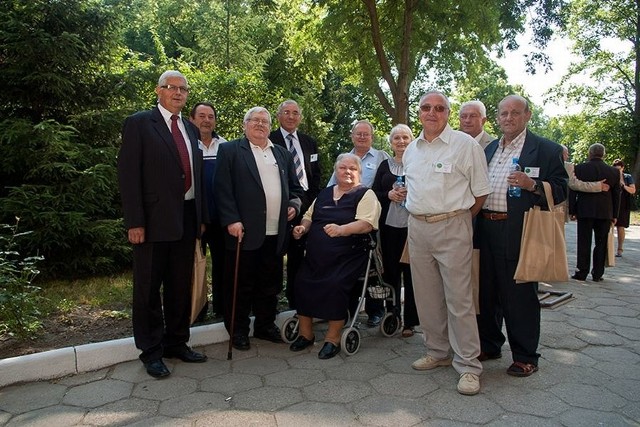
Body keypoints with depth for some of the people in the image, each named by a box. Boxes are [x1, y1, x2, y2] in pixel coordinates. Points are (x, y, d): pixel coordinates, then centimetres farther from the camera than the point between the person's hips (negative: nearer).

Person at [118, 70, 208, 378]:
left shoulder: (190, 129, 15)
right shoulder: (139, 123, -4)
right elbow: (128, 174, -9)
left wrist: (201, 215, 12)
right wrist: (134, 222, -15)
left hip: (186, 217, 6)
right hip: (154, 219, -6)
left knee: (181, 285, 14)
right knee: (149, 287, 6)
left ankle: (176, 343, 29)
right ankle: (151, 351, 19)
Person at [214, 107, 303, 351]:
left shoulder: (283, 154, 18)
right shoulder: (230, 151, 2)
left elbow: (295, 187, 23)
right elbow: (223, 189, -6)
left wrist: (294, 205, 4)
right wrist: (231, 220, -14)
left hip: (276, 233, 5)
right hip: (244, 231, -5)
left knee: (270, 284, 13)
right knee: (241, 284, 5)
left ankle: (266, 325, 28)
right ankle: (238, 330, 19)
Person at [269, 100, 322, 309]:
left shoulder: (309, 142, 14)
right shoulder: (268, 140, -1)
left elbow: (316, 174, 15)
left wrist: (311, 200, 2)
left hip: (304, 203, 4)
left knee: (298, 252, 11)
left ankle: (295, 297, 22)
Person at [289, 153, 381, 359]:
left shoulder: (365, 195, 2)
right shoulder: (324, 194, 20)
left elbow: (366, 224, -14)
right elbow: (309, 216, 27)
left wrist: (341, 229, -30)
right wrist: (303, 228, 4)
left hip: (348, 256, -5)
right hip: (316, 257, 5)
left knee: (336, 284, -28)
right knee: (302, 282, -16)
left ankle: (333, 338, -8)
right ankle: (305, 333, 2)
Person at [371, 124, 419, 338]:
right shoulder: (385, 165, 13)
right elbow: (374, 193, 10)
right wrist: (389, 195, -7)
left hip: (412, 225, -3)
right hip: (389, 225, 3)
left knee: (411, 272, 1)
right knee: (390, 270, 8)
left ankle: (410, 321, 12)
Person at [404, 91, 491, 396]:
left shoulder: (465, 144, -6)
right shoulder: (411, 150, 12)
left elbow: (481, 192, -2)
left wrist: (458, 219, 4)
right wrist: (419, 214, 15)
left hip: (452, 228, -6)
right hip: (417, 227, 6)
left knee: (459, 299, -3)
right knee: (427, 297, 13)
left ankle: (468, 365, 9)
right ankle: (437, 352, 29)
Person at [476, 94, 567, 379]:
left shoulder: (546, 150, -1)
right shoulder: (489, 149, 16)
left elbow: (560, 191, -6)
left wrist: (532, 185, -22)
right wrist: (477, 223, 7)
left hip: (519, 233, -6)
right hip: (486, 230, 6)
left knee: (520, 296, 3)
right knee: (486, 293, 14)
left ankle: (525, 357, 18)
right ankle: (489, 345, 31)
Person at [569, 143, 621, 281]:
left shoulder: (580, 168, -5)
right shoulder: (614, 171, 2)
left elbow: (572, 191, -3)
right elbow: (616, 195, 6)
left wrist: (572, 210, 4)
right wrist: (615, 215, 13)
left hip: (584, 211, -1)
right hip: (605, 213, 2)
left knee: (584, 243, 3)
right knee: (601, 243, 9)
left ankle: (582, 272, 5)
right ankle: (598, 274, 12)